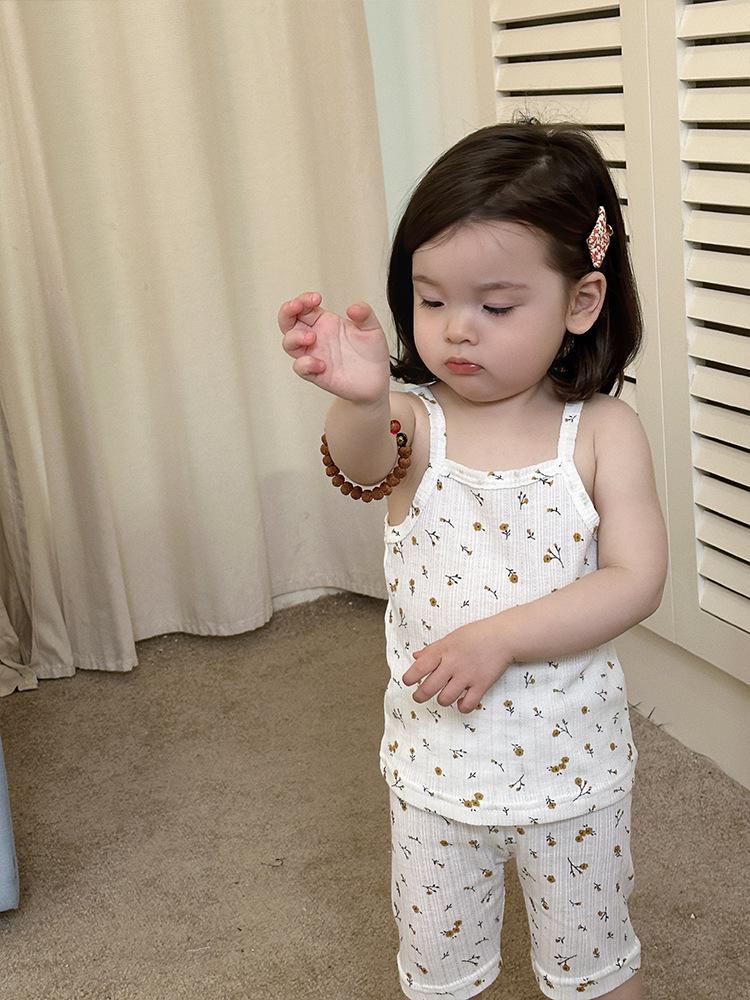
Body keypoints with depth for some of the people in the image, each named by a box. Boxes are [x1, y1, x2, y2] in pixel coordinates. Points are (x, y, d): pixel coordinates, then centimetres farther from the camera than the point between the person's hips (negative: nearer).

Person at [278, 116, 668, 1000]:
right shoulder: (414, 422, -12)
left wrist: (501, 636, -28)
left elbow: (637, 581, -17)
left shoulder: (602, 433, -12)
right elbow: (361, 466, -36)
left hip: (570, 759, -1)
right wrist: (360, 400, -60)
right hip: (436, 755, 1)